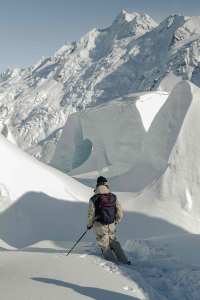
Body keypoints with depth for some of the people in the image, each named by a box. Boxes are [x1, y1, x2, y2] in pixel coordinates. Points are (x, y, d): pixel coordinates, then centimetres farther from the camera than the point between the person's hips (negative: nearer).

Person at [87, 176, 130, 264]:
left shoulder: (93, 199, -15)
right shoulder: (113, 197, -4)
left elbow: (91, 214, -10)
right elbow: (120, 212, 3)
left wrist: (89, 224, 9)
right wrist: (116, 221, 20)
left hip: (100, 226, -4)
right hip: (111, 225, 4)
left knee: (105, 246, 12)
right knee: (113, 242, 24)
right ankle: (124, 260, 22)